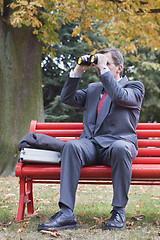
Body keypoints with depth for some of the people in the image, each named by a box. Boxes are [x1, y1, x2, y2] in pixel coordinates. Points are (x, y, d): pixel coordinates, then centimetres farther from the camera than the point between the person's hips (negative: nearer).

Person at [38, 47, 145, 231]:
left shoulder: (135, 87, 11)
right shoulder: (93, 88, 27)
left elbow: (120, 97, -12)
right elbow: (67, 98, 16)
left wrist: (104, 69, -6)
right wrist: (78, 71, 10)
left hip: (118, 142, -3)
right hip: (92, 145, 4)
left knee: (120, 148, -40)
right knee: (71, 145, -30)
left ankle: (119, 212, -28)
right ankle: (66, 213, -37)